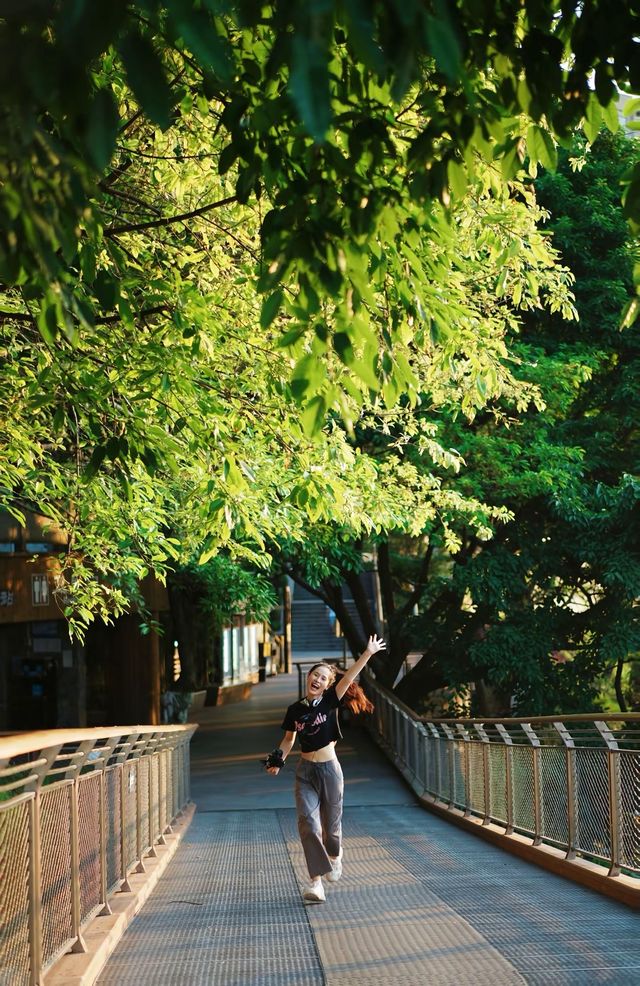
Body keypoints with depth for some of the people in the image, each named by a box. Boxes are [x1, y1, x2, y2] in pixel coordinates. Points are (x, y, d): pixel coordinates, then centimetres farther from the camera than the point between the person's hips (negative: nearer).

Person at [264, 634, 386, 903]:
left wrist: (368, 653, -26)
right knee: (307, 822, -13)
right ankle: (316, 881, -12)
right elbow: (289, 739, 14)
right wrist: (279, 759, -4)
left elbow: (349, 677, -15)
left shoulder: (330, 702, -5)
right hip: (305, 771, 1)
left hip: (329, 769, -1)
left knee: (331, 824, 8)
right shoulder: (295, 710, 3)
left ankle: (334, 856, 43)